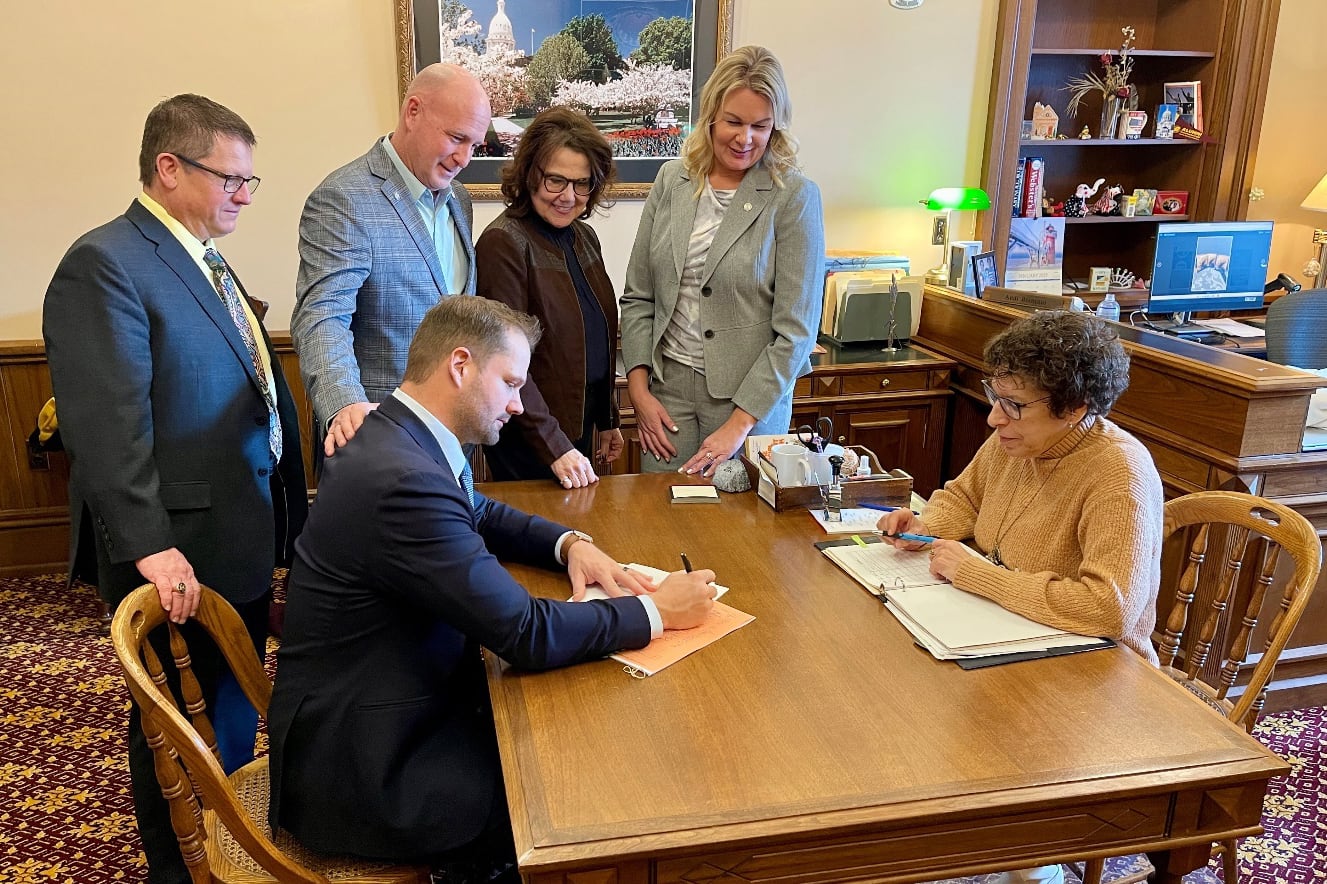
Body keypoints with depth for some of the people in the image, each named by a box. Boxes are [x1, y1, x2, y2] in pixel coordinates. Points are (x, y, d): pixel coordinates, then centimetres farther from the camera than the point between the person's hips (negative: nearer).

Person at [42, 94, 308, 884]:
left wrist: (283, 514, 15)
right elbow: (107, 425, -23)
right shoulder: (105, 265, -15)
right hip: (181, 555, -9)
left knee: (236, 710, 22)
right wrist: (149, 547, -28)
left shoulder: (204, 260, 13)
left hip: (244, 538, 9)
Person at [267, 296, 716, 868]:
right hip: (361, 776, -9)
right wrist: (656, 611, -15)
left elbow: (481, 515, 20)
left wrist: (570, 544, 2)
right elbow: (528, 634, -27)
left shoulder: (398, 439, 1)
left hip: (402, 710, 9)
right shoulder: (404, 482, -29)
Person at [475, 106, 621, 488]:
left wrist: (607, 419, 16)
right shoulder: (504, 243, -17)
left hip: (579, 428, 8)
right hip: (526, 439, -7)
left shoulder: (584, 236, 7)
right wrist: (554, 448, -25)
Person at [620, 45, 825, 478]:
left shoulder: (795, 197, -9)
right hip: (667, 388, 3)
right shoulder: (672, 180, 3)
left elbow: (795, 332, -11)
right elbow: (638, 297, 8)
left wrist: (738, 425, -16)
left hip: (752, 397, -3)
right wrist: (638, 388, -2)